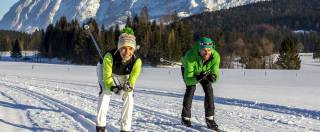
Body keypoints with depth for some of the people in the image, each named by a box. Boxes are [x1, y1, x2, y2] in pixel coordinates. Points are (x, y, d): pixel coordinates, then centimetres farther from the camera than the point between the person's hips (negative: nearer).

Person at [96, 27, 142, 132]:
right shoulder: (109, 56, -42)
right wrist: (112, 87, -45)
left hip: (125, 78, 2)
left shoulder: (137, 61, -36)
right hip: (110, 76, -2)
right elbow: (107, 76, -29)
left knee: (128, 98, -13)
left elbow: (132, 78, -24)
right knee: (104, 95, -20)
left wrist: (129, 85, -45)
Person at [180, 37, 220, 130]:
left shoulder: (215, 56, -36)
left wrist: (213, 78, -51)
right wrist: (198, 78, -61)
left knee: (209, 89, -13)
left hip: (204, 71, 3)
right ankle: (185, 117, -6)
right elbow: (188, 80, -42)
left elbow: (215, 75, -28)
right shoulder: (190, 57, -45)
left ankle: (210, 120, -4)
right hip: (188, 70, -2)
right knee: (191, 88, -21)